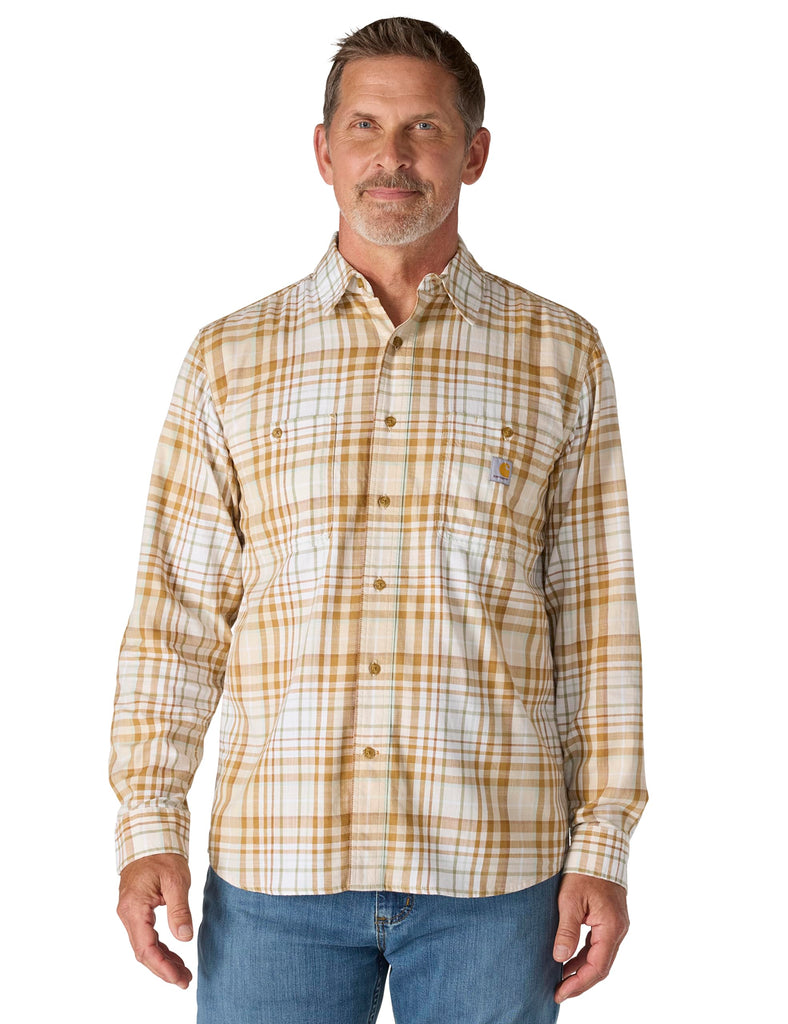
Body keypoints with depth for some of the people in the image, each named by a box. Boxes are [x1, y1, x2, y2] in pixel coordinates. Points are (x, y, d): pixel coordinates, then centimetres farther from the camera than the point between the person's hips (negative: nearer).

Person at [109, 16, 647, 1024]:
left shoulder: (561, 356, 5)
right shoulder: (228, 359, 7)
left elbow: (596, 611, 5)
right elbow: (177, 612, 6)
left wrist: (602, 844, 0)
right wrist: (148, 826, -1)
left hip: (494, 863, 0)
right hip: (275, 862, 0)